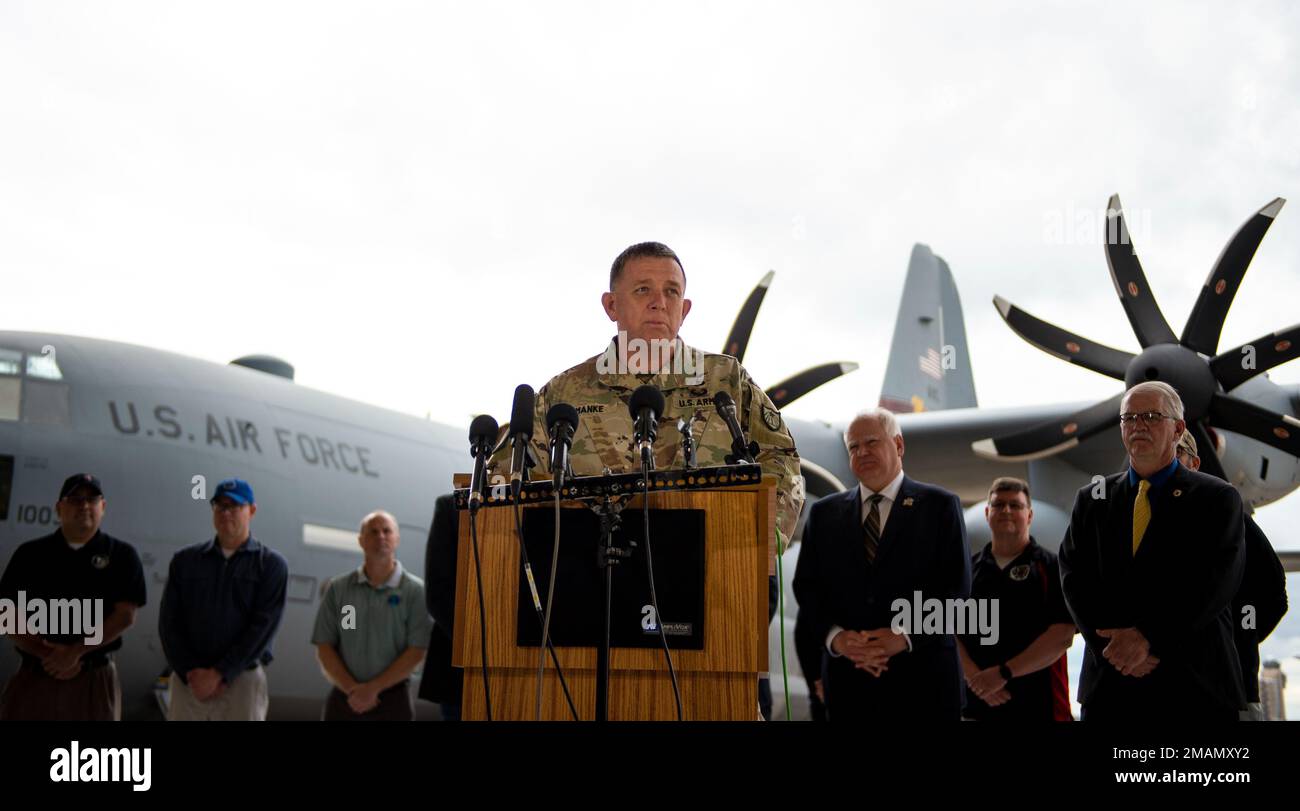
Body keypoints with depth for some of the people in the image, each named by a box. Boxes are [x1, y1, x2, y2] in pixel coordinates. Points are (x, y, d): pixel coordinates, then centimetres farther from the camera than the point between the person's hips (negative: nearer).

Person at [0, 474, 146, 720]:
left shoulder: (122, 555, 4)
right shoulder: (30, 554, 7)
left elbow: (125, 616, -5)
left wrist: (76, 651, -15)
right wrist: (47, 654, -11)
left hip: (94, 681, -1)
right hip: (33, 677, 1)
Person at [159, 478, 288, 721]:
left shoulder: (271, 564, 4)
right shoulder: (185, 560, 12)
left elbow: (263, 626, -6)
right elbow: (169, 623, 7)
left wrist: (219, 673, -12)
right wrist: (191, 672, -7)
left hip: (242, 680, -2)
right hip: (188, 681, 3)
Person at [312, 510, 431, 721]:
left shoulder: (414, 590, 0)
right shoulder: (338, 588, 6)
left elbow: (416, 651, -6)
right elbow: (324, 647, 4)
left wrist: (373, 688, -12)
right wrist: (351, 689, -9)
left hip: (392, 701, -2)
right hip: (343, 700, 2)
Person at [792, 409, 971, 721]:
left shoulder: (939, 505, 4)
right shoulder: (824, 513, 12)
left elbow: (956, 586, -4)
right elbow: (807, 586, 7)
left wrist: (904, 635, -15)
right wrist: (836, 636, -11)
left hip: (922, 675, -2)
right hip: (847, 676, 2)